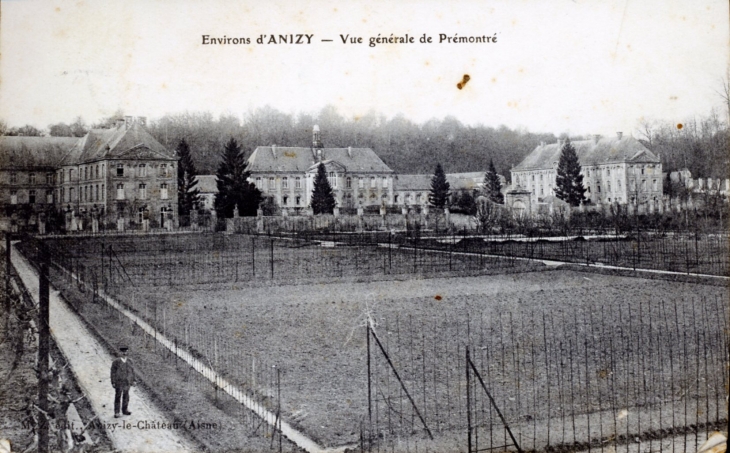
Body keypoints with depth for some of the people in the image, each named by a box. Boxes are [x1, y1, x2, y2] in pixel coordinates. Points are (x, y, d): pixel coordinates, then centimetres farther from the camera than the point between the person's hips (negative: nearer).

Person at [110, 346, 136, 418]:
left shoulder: (129, 361, 2)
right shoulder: (116, 362, -10)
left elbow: (132, 371, 8)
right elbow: (113, 372, -9)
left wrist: (134, 380, 4)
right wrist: (113, 382, -12)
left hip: (127, 382, 4)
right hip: (119, 382, -4)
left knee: (126, 396, 12)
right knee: (118, 397, 0)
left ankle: (125, 410, 24)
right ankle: (116, 413, 5)